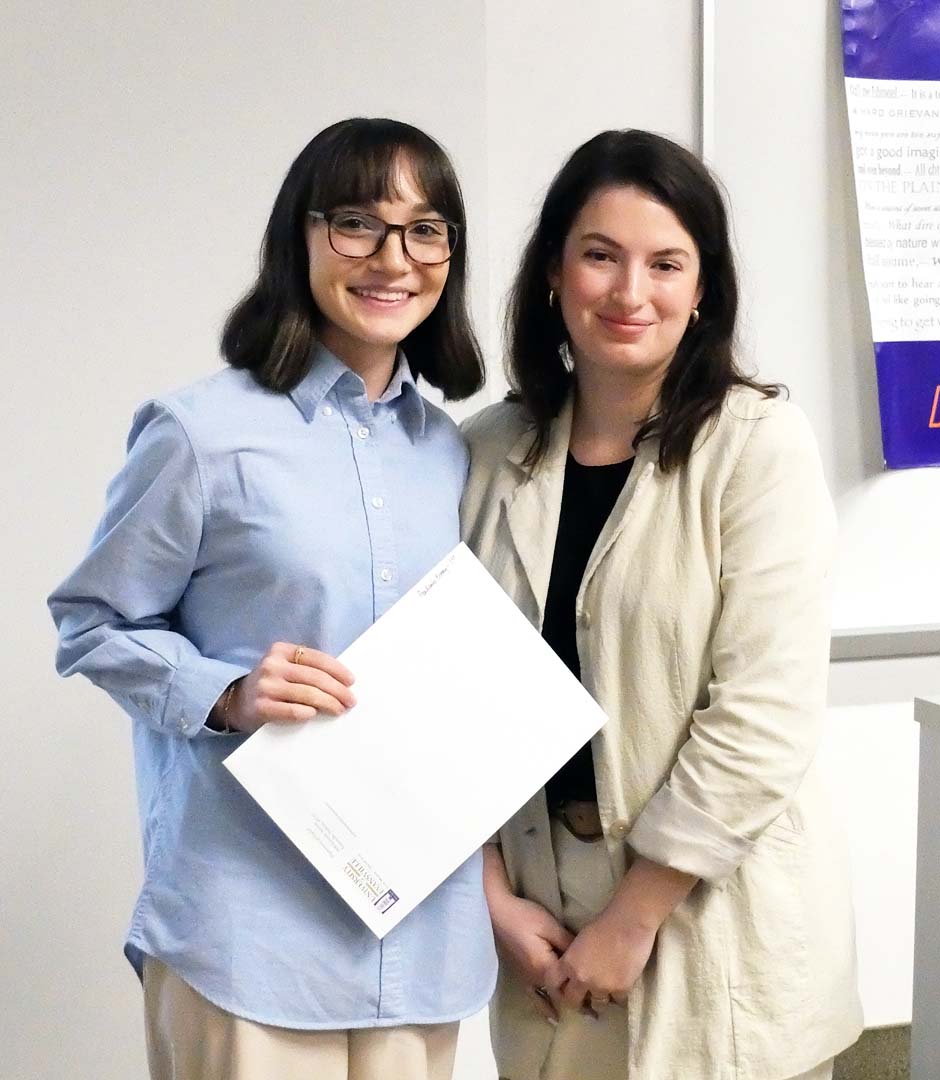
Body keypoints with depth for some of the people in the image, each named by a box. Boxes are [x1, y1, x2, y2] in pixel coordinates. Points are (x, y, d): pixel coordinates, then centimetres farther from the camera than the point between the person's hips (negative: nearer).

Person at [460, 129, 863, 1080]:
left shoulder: (759, 446, -11)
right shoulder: (491, 452, 0)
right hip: (546, 908, 3)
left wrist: (635, 915, -13)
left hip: (720, 920, -3)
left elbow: (764, 714, -15)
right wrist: (494, 891, -5)